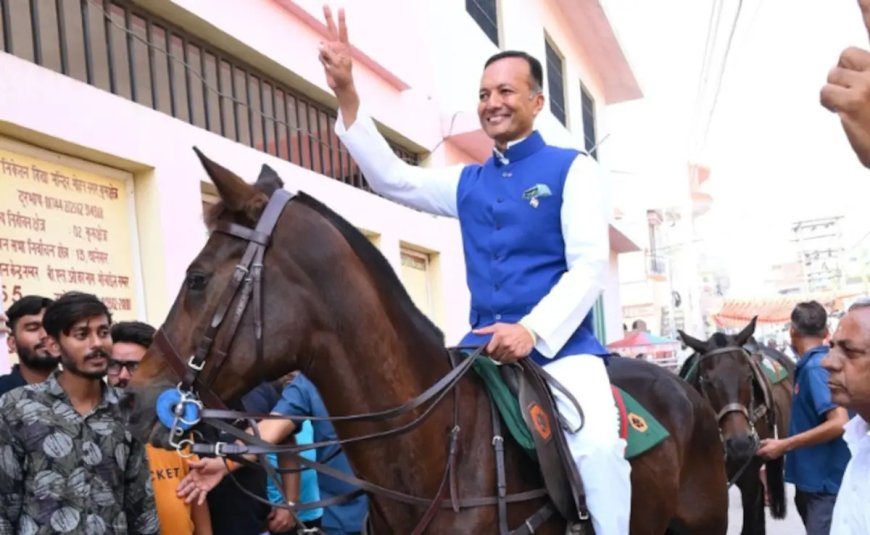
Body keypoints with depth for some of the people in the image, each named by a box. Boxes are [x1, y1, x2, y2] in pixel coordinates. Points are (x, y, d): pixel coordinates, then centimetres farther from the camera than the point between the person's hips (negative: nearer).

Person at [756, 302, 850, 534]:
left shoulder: (815, 367, -19)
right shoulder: (823, 363, 10)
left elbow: (839, 423, -28)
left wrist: (784, 445, -22)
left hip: (825, 482, -10)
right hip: (817, 478, 10)